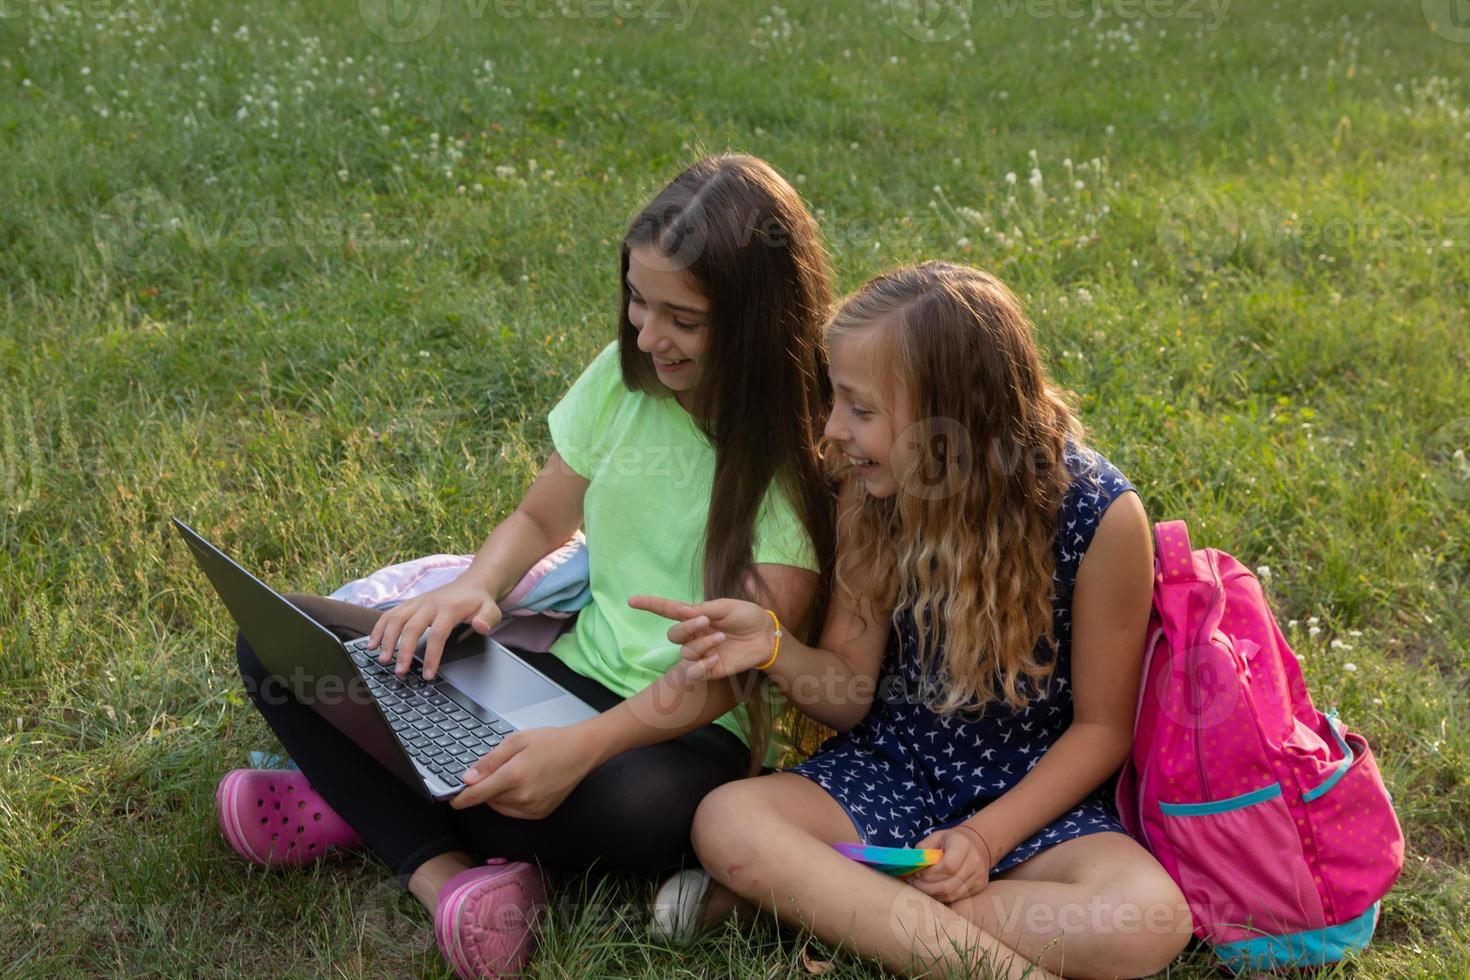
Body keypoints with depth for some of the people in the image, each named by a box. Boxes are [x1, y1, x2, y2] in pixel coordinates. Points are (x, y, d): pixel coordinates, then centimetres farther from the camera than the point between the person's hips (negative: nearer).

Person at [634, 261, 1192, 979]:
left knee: (1151, 918, -33)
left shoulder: (1098, 514, -18)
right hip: (891, 774, 2)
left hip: (1036, 793, -1)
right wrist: (773, 646, -24)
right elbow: (852, 694, -3)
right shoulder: (874, 491, -8)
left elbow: (1102, 728, -8)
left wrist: (985, 838, -18)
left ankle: (803, 896, -23)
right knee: (727, 819, -25)